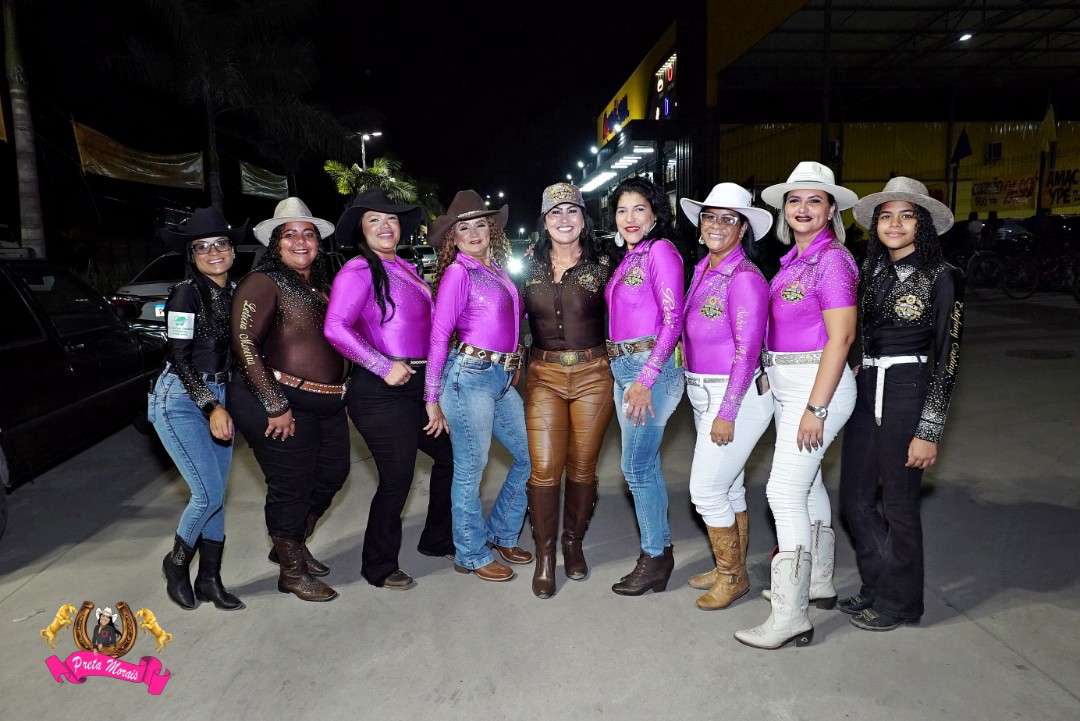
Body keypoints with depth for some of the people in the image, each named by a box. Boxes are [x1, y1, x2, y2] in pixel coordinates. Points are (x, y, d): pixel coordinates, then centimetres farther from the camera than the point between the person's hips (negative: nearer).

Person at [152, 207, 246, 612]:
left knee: (216, 494, 8)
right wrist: (212, 408, -20)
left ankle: (209, 579, 19)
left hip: (219, 396, 6)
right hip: (181, 399, -6)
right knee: (209, 494, -9)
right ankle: (176, 563, 17)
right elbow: (180, 359, -14)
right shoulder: (187, 293, -13)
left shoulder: (234, 291, 7)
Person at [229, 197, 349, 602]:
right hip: (284, 405, -8)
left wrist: (339, 392, 9)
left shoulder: (323, 287, 13)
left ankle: (293, 544, 40)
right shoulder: (264, 283, -10)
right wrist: (276, 406, -20)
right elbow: (244, 343, -18)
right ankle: (292, 572, 23)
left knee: (332, 476, 16)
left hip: (328, 403, 8)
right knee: (291, 486, 2)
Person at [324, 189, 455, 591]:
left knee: (451, 455, 16)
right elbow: (336, 328, -22)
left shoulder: (406, 269, 15)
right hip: (381, 392, -9)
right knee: (397, 479, -2)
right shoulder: (358, 271, -10)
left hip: (419, 383, 9)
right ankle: (379, 568, 19)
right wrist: (385, 367, -21)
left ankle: (437, 539, 36)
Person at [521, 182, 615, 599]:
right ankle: (544, 556, 13)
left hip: (593, 375, 0)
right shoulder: (529, 269, 7)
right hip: (543, 376, 1)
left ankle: (573, 544, 29)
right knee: (544, 468, -4)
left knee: (582, 468, 8)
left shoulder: (601, 266, 2)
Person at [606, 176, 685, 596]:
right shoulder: (628, 258, 16)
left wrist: (645, 379, -20)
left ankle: (655, 558, 11)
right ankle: (659, 551, 25)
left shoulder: (661, 250, -9)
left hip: (650, 367, -8)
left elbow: (672, 320, -16)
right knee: (645, 466, 13)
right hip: (623, 368, 9)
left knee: (637, 467, -4)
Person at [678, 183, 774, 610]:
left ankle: (732, 575, 17)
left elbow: (747, 350, -19)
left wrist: (727, 412, -19)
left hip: (737, 397, -8)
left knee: (706, 490, -3)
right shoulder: (703, 270, 9)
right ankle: (733, 570, 32)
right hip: (704, 395, 8)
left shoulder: (745, 277, -16)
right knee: (728, 487, 17)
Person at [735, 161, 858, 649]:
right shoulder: (793, 259, 11)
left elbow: (841, 336, -20)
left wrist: (815, 408, -22)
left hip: (818, 385, -9)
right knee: (807, 482, 18)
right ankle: (818, 583, 35)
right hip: (786, 385, 9)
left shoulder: (832, 259, -14)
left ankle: (789, 617, -2)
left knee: (785, 492, -10)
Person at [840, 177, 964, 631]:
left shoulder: (941, 277, -8)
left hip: (910, 395, -6)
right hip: (866, 390, 6)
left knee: (899, 504, 7)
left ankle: (899, 601, 27)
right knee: (854, 499, 12)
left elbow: (947, 358, -9)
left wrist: (930, 430, -12)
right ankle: (877, 587, 33)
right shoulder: (871, 270, 9)